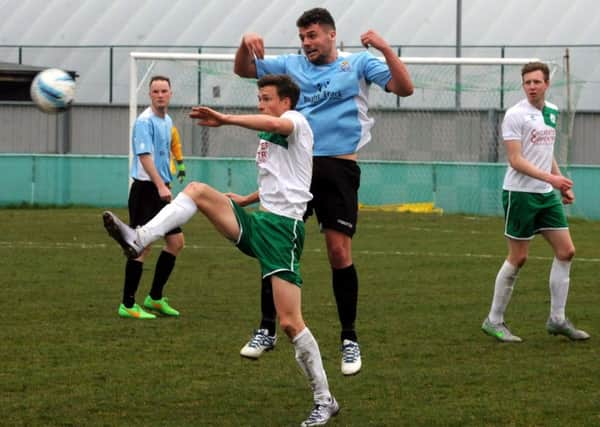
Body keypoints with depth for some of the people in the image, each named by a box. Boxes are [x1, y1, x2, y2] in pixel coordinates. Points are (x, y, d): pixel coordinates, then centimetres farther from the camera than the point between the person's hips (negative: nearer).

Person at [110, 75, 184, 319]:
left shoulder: (167, 122, 14)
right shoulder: (145, 121, -14)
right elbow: (145, 156, -24)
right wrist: (160, 186, -33)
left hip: (161, 191, 9)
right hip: (145, 189, -9)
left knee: (176, 242, 9)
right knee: (143, 247, -9)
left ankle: (155, 298, 19)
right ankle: (127, 305, -3)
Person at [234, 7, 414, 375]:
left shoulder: (358, 64, 4)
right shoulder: (291, 65, 13)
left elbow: (404, 88, -5)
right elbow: (243, 69, 17)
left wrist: (385, 48, -18)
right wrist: (246, 44, -4)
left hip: (338, 169, -3)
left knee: (340, 253, -5)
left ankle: (350, 340, 6)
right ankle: (267, 330, 10)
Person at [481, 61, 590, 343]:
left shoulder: (551, 112, 11)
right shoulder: (516, 115, -12)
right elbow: (516, 160, -18)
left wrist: (563, 186, 18)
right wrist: (550, 178, -27)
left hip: (547, 194, 7)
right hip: (520, 193, -7)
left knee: (566, 251, 2)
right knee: (518, 258, -3)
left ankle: (557, 319, 10)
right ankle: (494, 321, 8)